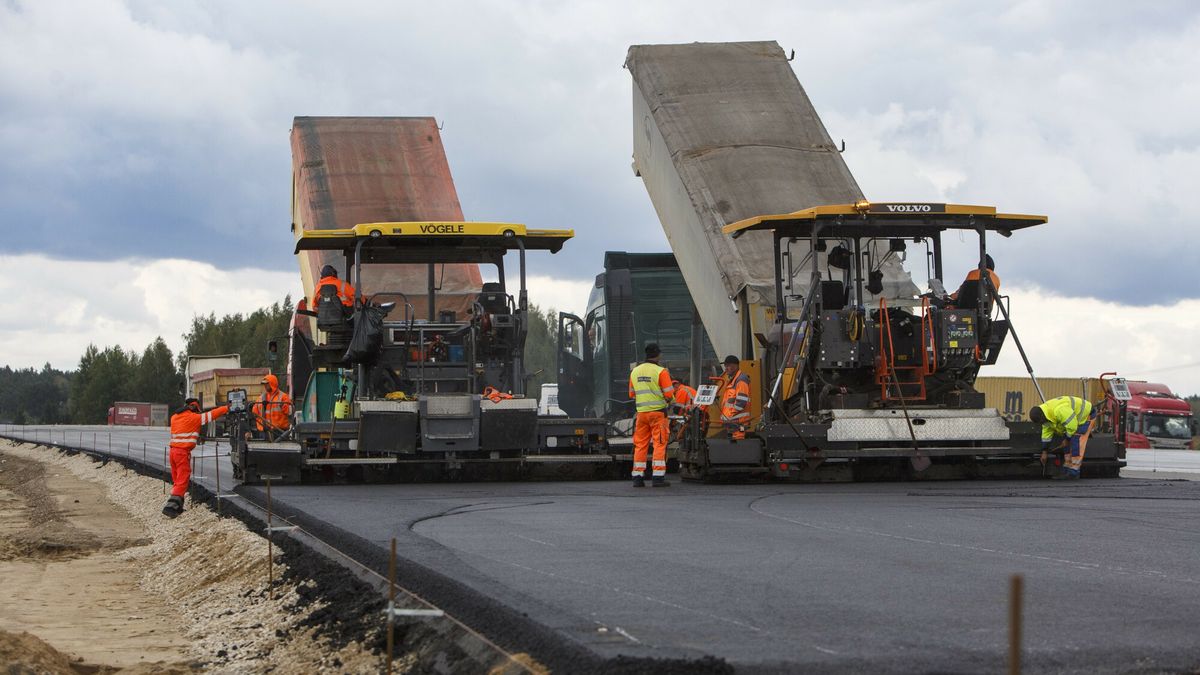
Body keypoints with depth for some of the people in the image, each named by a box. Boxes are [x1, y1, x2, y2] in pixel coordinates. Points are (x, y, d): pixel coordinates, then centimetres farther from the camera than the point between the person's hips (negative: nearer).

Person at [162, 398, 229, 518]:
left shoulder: (174, 417, 12)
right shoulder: (194, 418, -6)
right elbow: (211, 415, 1)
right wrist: (226, 408, 12)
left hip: (173, 450, 7)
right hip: (183, 452, -7)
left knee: (177, 480, 17)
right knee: (182, 481, -7)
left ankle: (177, 506, 22)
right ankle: (171, 506, -17)